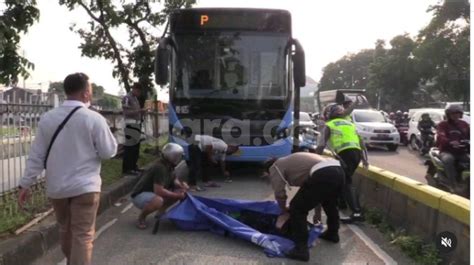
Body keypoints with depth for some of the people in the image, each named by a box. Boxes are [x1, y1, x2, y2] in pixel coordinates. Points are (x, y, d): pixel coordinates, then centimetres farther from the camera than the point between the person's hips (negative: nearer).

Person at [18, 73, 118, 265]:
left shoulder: (47, 118, -1)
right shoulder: (94, 119, -13)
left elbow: (36, 155, 2)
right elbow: (109, 152, -7)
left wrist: (25, 184, 8)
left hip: (56, 187, 5)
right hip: (84, 186, -5)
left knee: (65, 229, 23)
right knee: (83, 235, 1)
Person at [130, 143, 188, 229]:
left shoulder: (168, 165, -1)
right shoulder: (160, 168, -28)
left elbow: (174, 180, 11)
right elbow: (159, 191, -33)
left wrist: (182, 185, -12)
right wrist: (177, 195, -22)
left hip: (153, 193, 9)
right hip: (139, 196, -9)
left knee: (181, 191, -1)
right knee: (158, 201, -40)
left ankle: (161, 210, 12)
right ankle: (141, 217, -11)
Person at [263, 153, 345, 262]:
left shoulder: (275, 167, 15)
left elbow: (279, 192, 4)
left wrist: (284, 209, 24)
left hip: (322, 174, -9)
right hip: (338, 170, 9)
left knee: (297, 209, 2)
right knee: (330, 203, 35)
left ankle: (301, 249, 1)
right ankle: (333, 233, 53)